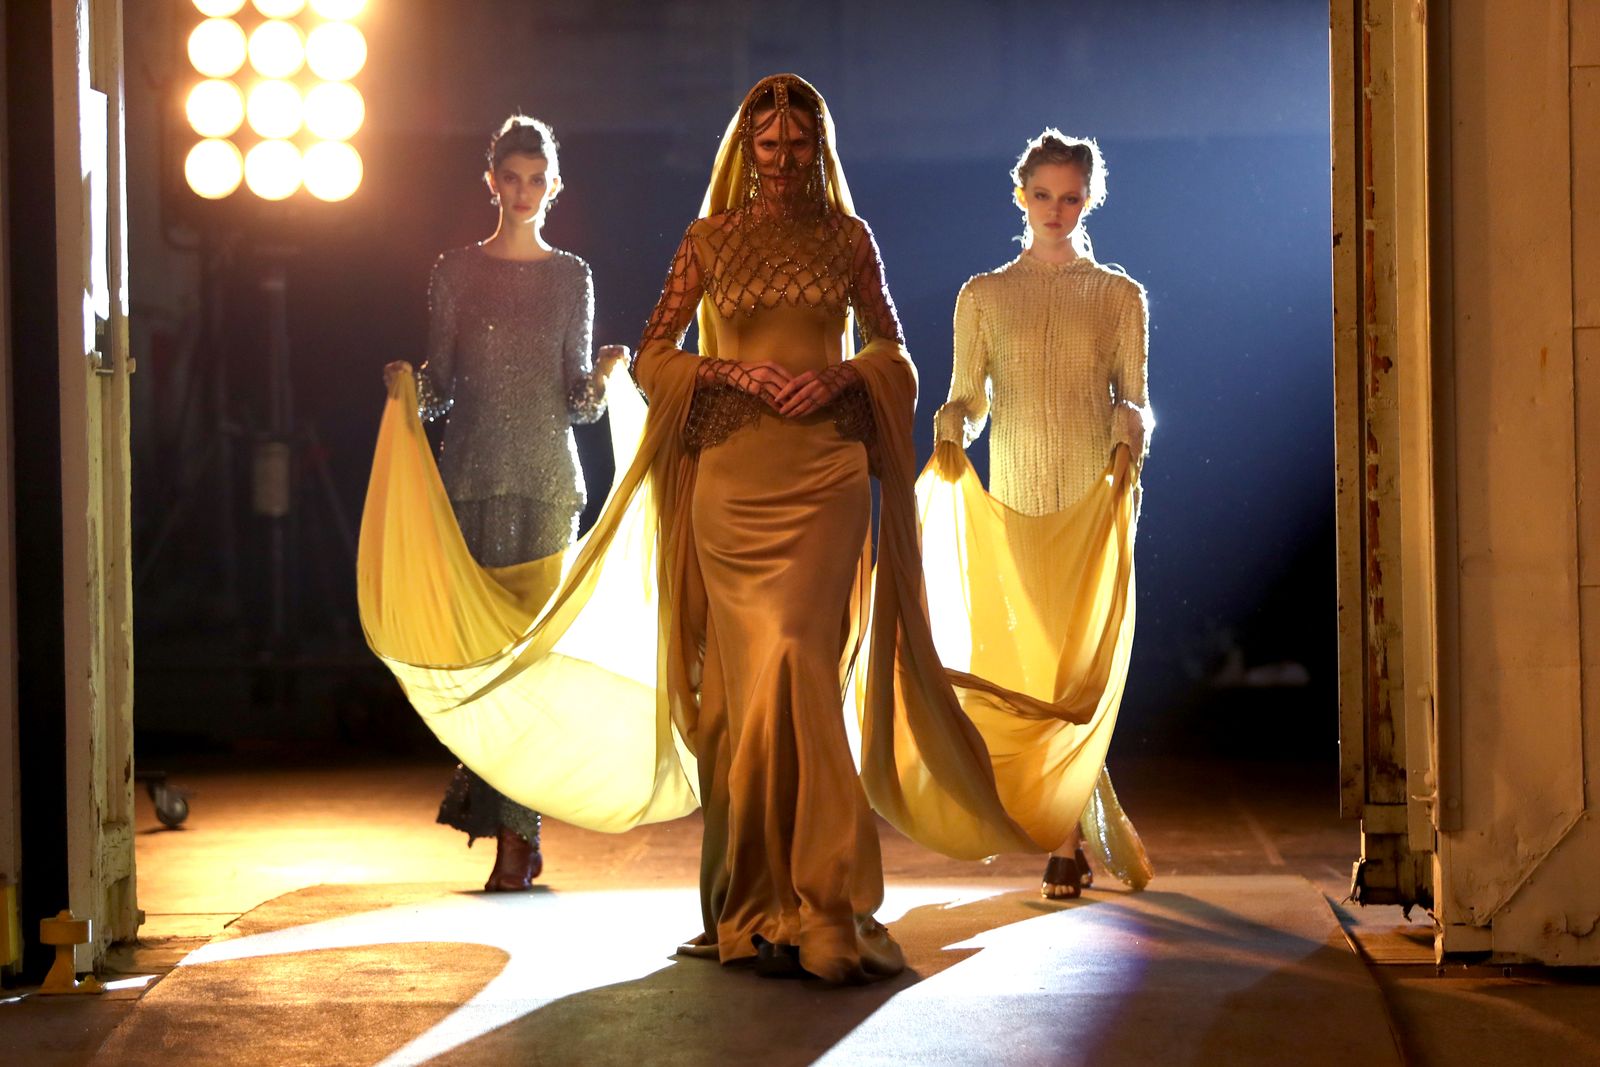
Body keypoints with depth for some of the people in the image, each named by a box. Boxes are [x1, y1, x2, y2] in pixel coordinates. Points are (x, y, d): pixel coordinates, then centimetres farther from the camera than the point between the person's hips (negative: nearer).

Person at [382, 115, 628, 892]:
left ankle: (515, 834, -1)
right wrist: (411, 391, -13)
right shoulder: (456, 272, 8)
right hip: (473, 471, 0)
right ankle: (514, 829, 8)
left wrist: (601, 377, -12)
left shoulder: (571, 277, 9)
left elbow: (577, 400, 8)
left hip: (547, 476, 0)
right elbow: (440, 387, 8)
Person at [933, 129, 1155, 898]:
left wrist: (1128, 440, -15)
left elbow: (1134, 399, 6)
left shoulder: (1119, 297, 9)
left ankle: (1069, 844, -7)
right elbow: (966, 396, 8)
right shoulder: (983, 296, 11)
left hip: (1095, 495, -2)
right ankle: (1100, 837, 11)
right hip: (1013, 495, 2)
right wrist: (951, 434, -13)